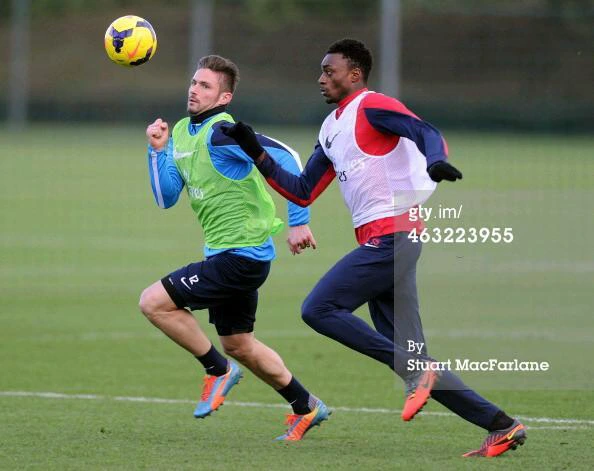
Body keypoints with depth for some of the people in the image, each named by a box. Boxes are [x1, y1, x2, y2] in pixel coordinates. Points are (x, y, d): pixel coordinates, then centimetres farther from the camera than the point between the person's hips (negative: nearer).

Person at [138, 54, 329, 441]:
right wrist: (158, 150, -1)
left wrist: (298, 221, -28)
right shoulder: (182, 133, 10)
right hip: (224, 253, 10)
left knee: (153, 302, -14)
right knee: (238, 346, 20)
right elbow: (166, 198, 11)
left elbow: (285, 158, -26)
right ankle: (307, 408, 34)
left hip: (241, 256, -10)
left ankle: (218, 370, 1)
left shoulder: (221, 134, -19)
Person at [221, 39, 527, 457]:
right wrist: (256, 153, 18)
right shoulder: (331, 128, 23)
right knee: (412, 361, 3)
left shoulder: (372, 106, -3)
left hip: (392, 235, -9)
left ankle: (416, 371, -16)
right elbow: (302, 193, 25)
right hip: (379, 241, 9)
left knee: (318, 309, -15)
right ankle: (501, 426, 3)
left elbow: (425, 132, -19)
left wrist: (436, 160, -41)